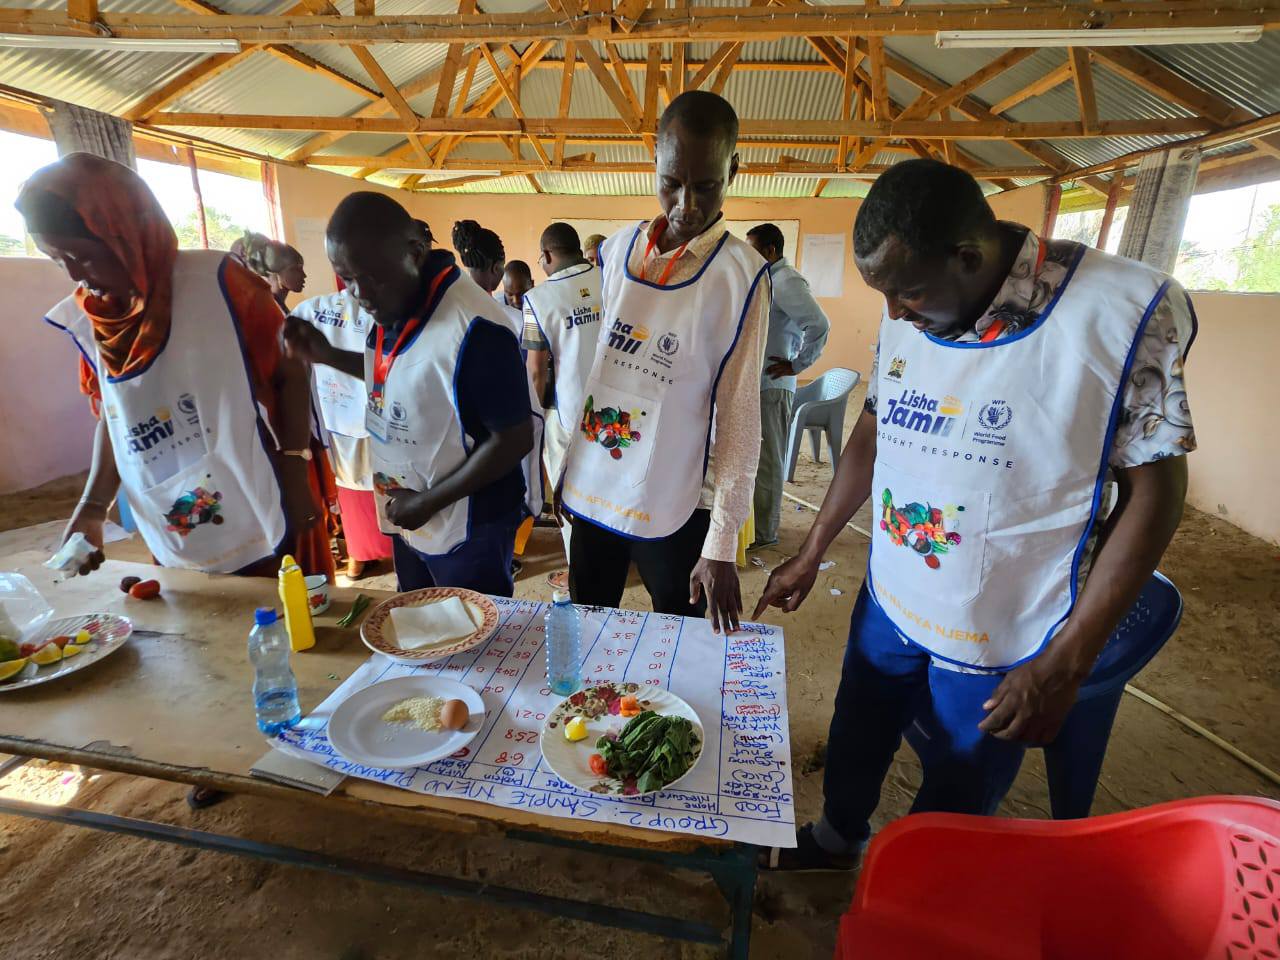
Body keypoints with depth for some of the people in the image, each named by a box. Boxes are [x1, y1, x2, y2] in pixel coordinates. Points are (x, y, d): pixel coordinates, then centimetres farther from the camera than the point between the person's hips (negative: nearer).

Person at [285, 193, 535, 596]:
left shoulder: (473, 328, -27)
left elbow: (515, 439, -24)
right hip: (407, 519, 8)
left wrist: (428, 502, -19)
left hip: (466, 529, -8)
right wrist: (328, 355, 4)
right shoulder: (392, 306, 0)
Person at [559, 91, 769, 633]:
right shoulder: (618, 248, 4)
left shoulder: (741, 275, -10)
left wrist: (722, 542, -13)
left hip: (674, 506, -4)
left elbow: (739, 412, -11)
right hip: (590, 489, 5)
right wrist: (569, 464, 13)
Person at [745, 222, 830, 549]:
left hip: (771, 385, -10)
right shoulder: (769, 280, 16)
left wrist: (797, 365, -17)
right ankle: (755, 519, 30)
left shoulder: (786, 282, -14)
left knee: (766, 461, -1)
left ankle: (764, 532, 10)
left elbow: (819, 324, -24)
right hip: (756, 382, 10)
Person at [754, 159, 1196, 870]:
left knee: (954, 810, 18)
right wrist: (812, 554, 9)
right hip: (888, 604, 5)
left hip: (1004, 641, -4)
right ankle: (836, 839, 54)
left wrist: (1067, 664, -15)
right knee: (854, 745, 24)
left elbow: (1155, 490, -13)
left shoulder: (1125, 311, -18)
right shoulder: (908, 315, -4)